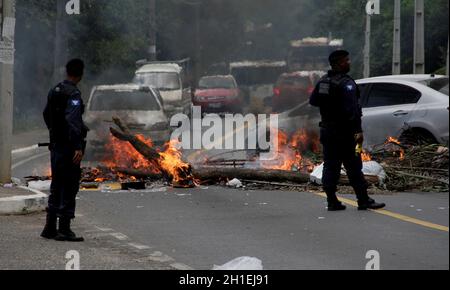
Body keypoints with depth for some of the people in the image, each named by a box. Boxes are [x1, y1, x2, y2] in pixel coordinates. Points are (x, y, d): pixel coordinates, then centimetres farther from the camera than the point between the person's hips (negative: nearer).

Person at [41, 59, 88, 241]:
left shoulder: (55, 91, 11)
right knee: (69, 187, -5)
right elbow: (73, 120, -25)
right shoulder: (73, 94, -15)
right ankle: (64, 230, -5)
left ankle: (50, 228, 18)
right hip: (69, 147, -8)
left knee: (56, 186, 15)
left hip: (55, 145, 8)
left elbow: (47, 114, 25)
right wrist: (78, 147, -29)